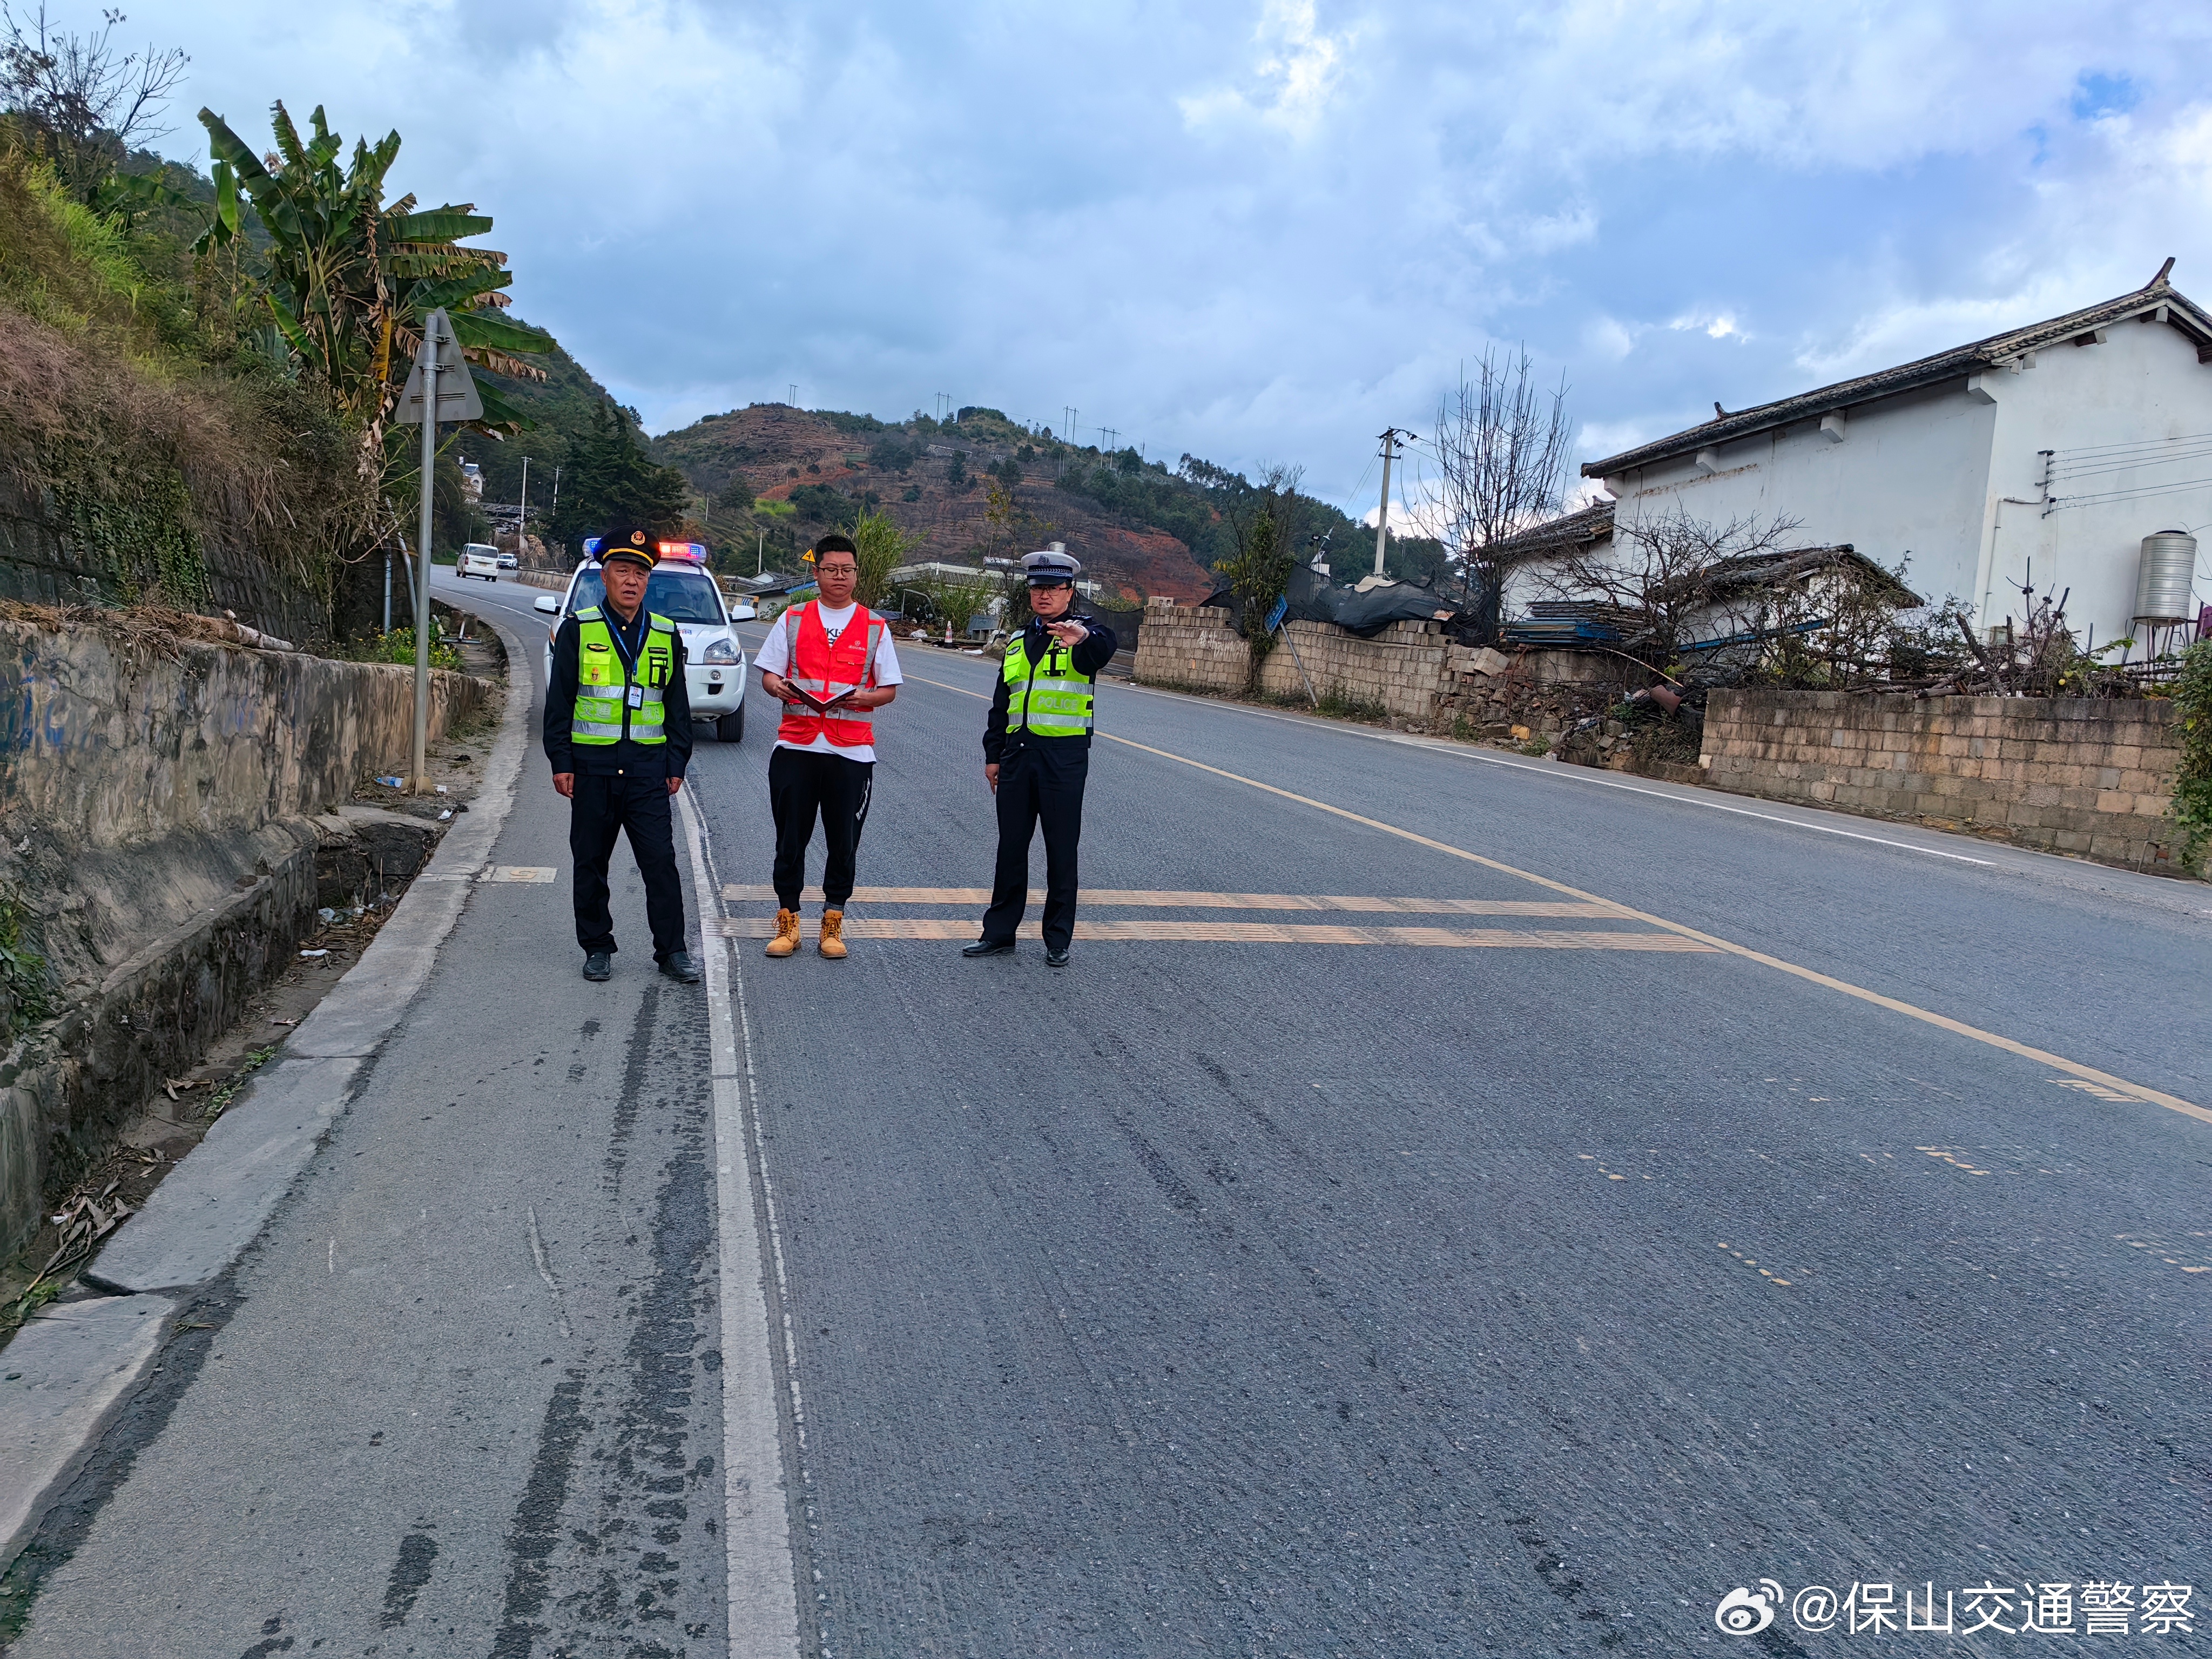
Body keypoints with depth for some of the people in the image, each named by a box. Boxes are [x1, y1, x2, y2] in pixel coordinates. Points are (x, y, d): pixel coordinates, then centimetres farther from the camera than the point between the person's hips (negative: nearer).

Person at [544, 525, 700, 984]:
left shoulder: (667, 636, 9)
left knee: (661, 861, -3)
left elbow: (678, 706, 13)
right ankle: (597, 949, 20)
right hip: (592, 767, -1)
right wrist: (561, 762, -3)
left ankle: (672, 950, 6)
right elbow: (558, 702, 2)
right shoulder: (578, 630, 2)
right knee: (591, 863, 8)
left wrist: (676, 764, 7)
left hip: (647, 767, 1)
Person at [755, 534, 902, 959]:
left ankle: (832, 925, 16)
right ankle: (787, 922, 16)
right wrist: (778, 687, -14)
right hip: (795, 745, 0)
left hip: (852, 750, 0)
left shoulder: (875, 627, 8)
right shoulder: (792, 620, 10)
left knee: (844, 843, 3)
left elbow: (889, 690, 7)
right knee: (790, 840, 4)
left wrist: (861, 698, -14)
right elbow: (768, 675, 9)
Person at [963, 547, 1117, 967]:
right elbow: (1001, 703, 19)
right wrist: (993, 754, 13)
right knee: (1011, 846, 10)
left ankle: (1058, 939, 12)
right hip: (1018, 753, 5)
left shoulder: (1084, 633, 0)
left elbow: (1104, 647, -27)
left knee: (1061, 850, 2)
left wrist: (1082, 638, -49)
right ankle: (1000, 931, 20)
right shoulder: (1018, 643, 16)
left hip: (1065, 755, -5)